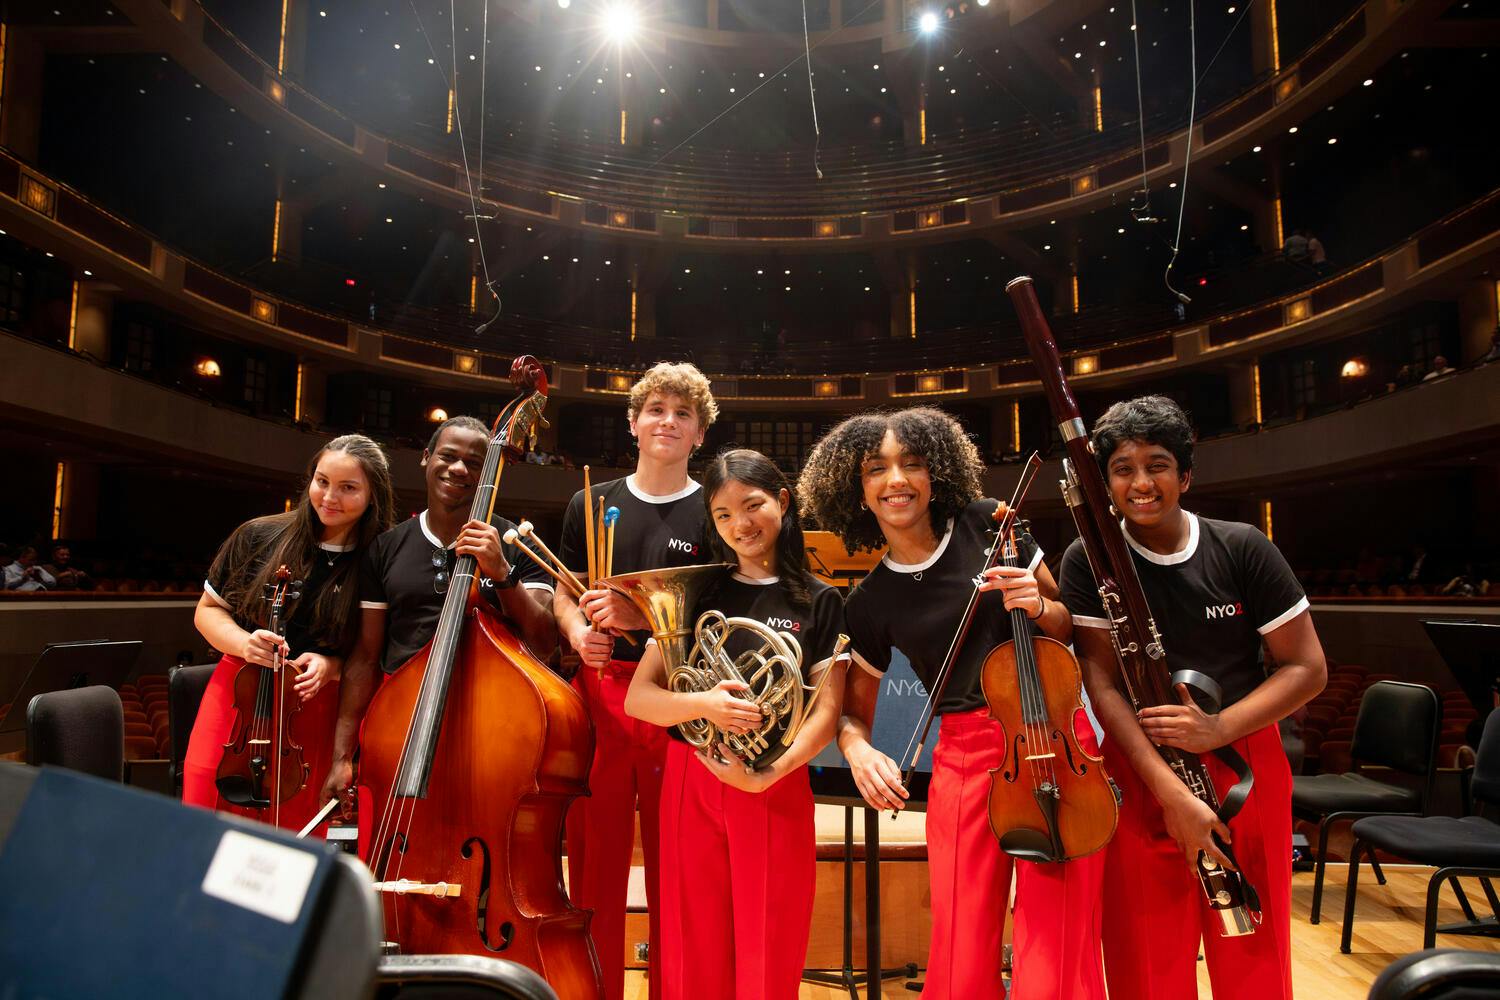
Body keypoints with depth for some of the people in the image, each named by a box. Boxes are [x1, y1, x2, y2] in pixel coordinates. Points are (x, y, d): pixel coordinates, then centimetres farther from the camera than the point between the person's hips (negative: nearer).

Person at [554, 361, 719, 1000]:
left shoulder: (712, 514, 2)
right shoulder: (591, 505, 13)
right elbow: (565, 594, 17)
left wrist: (640, 617, -17)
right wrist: (578, 630, -4)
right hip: (598, 690, 3)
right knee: (593, 858, 7)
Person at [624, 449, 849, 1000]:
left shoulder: (818, 602, 2)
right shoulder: (696, 594, 6)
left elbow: (826, 712, -4)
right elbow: (637, 697, 0)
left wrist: (765, 775, -19)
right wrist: (701, 704, -19)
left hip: (776, 791, -1)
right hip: (691, 784, 2)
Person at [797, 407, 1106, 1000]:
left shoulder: (988, 524, 1)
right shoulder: (869, 605, 4)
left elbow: (1070, 625, 10)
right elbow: (853, 710, 14)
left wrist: (1037, 606, -12)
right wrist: (858, 748, -8)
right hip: (963, 757, 1)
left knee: (1056, 949, -2)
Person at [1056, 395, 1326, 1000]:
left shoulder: (1243, 551, -5)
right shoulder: (1088, 562, -6)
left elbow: (1307, 668, -2)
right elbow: (1102, 683, -11)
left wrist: (1218, 729, -17)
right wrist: (1171, 792, -20)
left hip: (1246, 761, 1)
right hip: (1140, 765, -1)